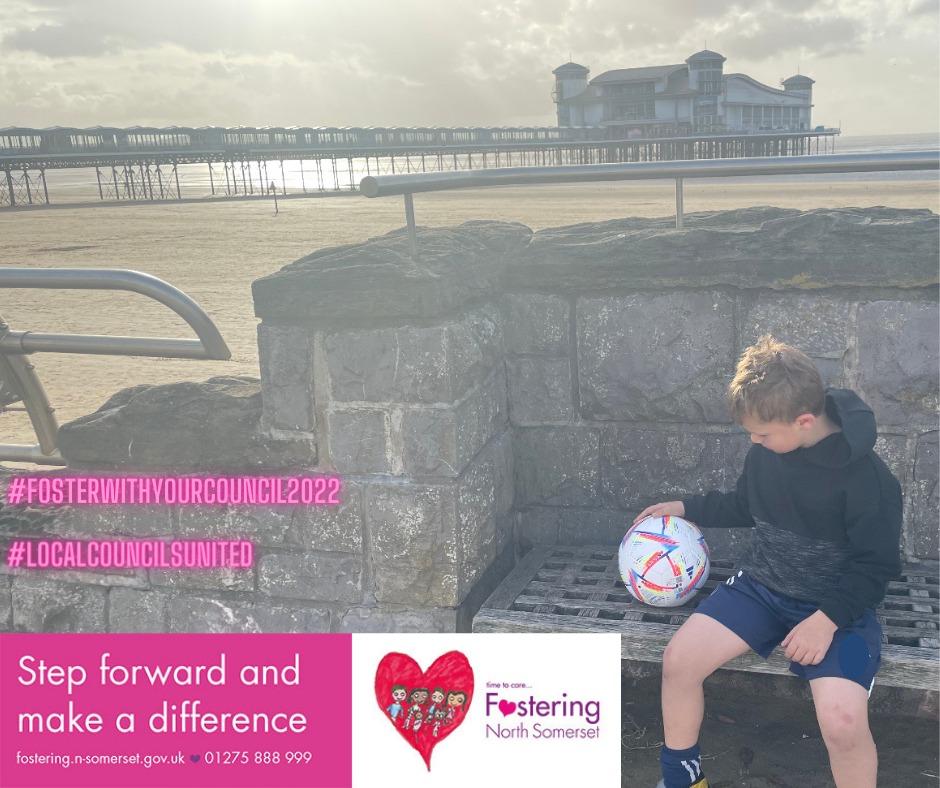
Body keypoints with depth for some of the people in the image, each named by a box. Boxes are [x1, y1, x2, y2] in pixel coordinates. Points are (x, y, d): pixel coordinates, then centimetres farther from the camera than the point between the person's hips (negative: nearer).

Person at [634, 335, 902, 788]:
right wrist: (686, 508, 12)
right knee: (679, 659, -14)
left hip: (836, 604, -5)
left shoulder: (866, 476, -19)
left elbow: (876, 564, -13)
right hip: (760, 587, 5)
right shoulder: (766, 452, -3)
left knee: (841, 718, -29)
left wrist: (828, 618, -24)